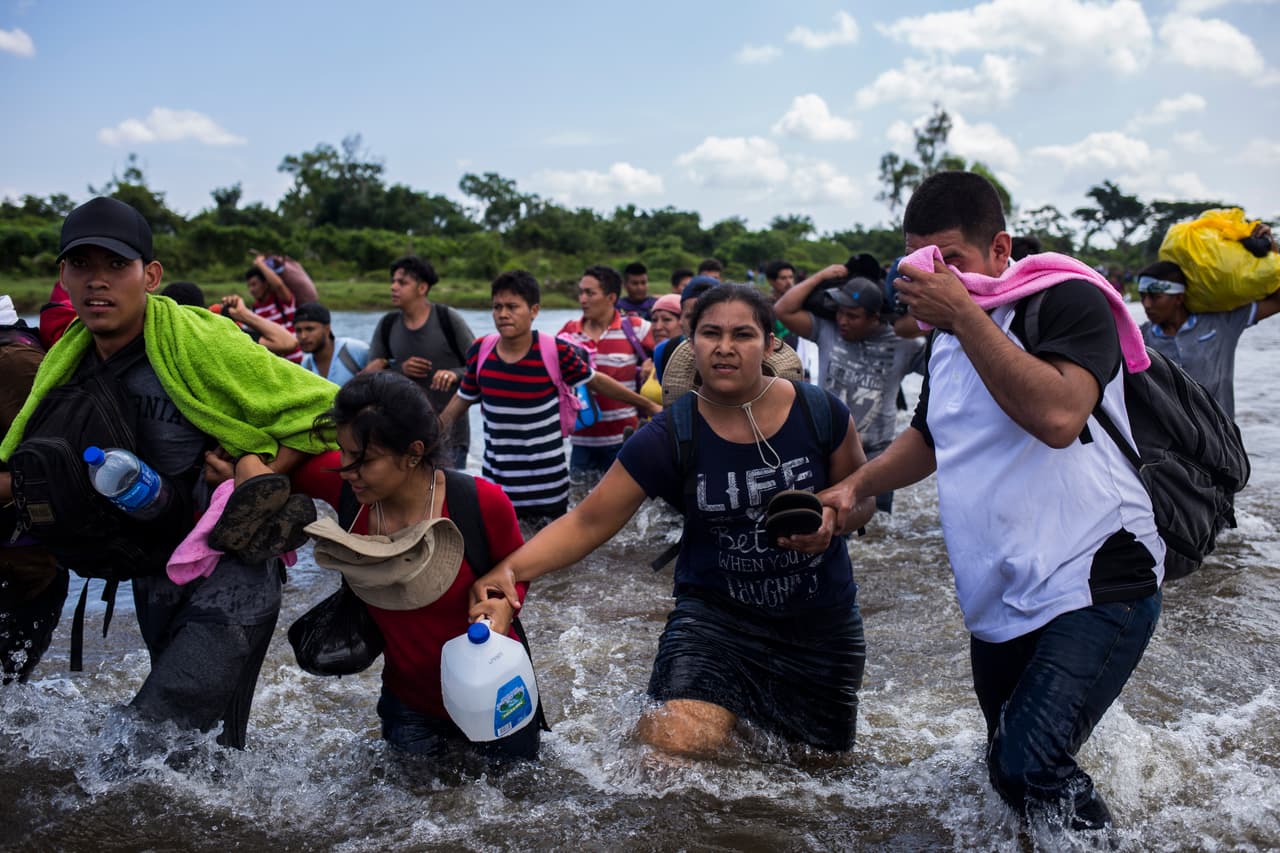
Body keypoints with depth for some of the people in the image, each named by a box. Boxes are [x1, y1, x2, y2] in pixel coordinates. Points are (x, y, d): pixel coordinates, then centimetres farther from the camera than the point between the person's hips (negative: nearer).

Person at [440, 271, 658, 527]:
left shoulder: (556, 352, -14)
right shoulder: (479, 352, -4)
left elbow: (598, 382, 0)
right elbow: (462, 400, 10)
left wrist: (648, 405, 7)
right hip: (495, 483, 3)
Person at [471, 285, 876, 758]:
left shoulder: (819, 412, -12)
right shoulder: (669, 437, -14)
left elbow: (864, 496, 3)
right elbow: (588, 522, -13)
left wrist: (833, 518, -20)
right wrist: (509, 570, -27)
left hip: (821, 621, 2)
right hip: (716, 612, -2)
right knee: (679, 743, -22)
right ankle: (650, 717, 15)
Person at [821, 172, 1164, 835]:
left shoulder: (1065, 300, -11)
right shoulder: (947, 338, 13)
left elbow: (1057, 416, -30)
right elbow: (930, 438, 27)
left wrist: (962, 313, -27)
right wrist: (854, 486, 11)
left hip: (1096, 581, -8)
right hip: (1000, 602, 8)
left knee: (1032, 762, -22)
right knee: (1009, 777, 14)